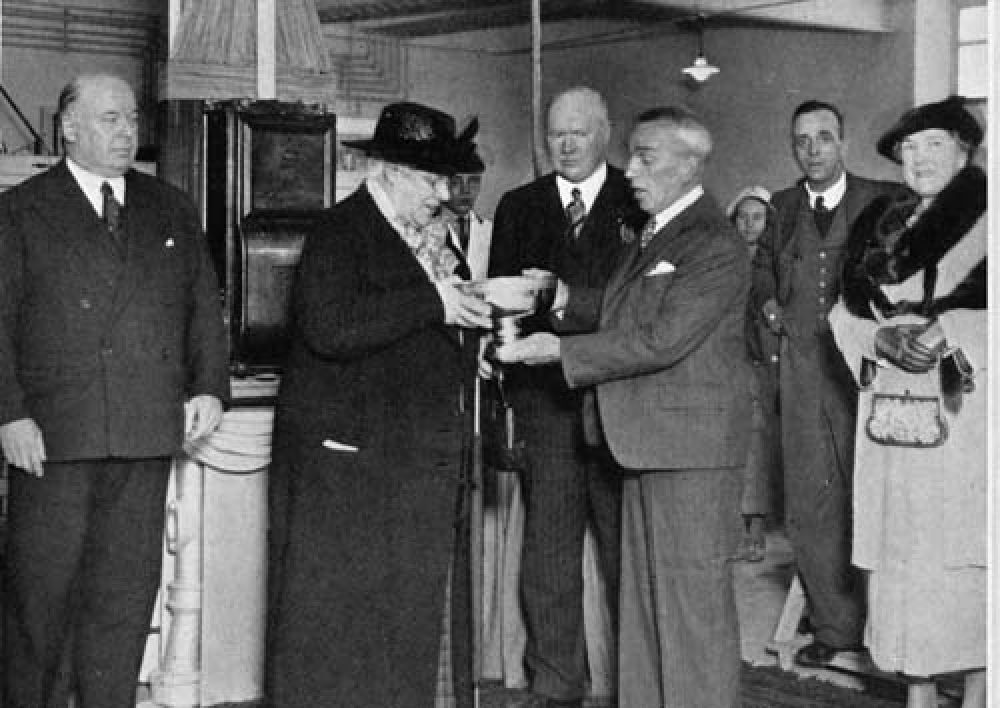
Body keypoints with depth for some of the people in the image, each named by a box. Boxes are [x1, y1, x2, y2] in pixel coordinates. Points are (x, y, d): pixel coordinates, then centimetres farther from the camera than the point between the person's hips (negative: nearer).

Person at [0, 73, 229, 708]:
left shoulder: (172, 210, 16)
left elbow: (204, 306, 15)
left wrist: (210, 386, 1)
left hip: (148, 437, 3)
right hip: (52, 436, -3)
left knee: (126, 592, 6)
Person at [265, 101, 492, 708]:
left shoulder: (434, 235, 15)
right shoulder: (339, 234, -11)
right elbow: (331, 328, -26)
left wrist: (486, 307, 5)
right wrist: (431, 305, -25)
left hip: (430, 464, 8)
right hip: (351, 461, -8)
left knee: (426, 607, 12)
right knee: (341, 610, -1)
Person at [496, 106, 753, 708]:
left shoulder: (715, 245, -15)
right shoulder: (655, 234, 15)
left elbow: (661, 339, -22)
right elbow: (623, 311, 20)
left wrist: (561, 351, -17)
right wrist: (564, 297, 4)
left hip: (693, 448, -9)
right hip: (647, 444, 9)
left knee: (695, 602, -2)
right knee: (644, 600, 15)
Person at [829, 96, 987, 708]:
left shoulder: (981, 217, 0)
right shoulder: (879, 223, 15)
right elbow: (846, 313, 13)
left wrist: (947, 333, -19)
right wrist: (883, 340, -6)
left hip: (967, 411, -4)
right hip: (891, 415, 4)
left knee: (965, 555, -4)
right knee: (900, 554, 4)